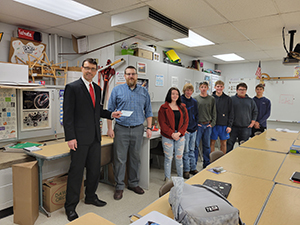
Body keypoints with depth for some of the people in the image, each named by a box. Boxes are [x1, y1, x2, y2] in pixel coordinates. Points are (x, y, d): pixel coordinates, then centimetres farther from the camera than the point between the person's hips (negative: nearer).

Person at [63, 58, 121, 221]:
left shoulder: (97, 88, 14)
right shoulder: (72, 87, -7)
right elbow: (68, 115, -11)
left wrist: (111, 114, 4)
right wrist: (70, 137, -16)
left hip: (95, 136, 7)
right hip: (80, 137, -7)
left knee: (94, 169, 16)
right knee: (76, 171, 3)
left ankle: (91, 196, 37)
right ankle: (70, 206, 20)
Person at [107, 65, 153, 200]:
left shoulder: (144, 92, 8)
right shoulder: (117, 90, 3)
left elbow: (148, 111, 11)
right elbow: (110, 110, 3)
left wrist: (149, 127, 3)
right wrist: (110, 128, -4)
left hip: (138, 129, 2)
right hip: (121, 129, -2)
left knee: (135, 158, 11)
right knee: (120, 159, 1)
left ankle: (133, 183, 27)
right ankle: (119, 186, 16)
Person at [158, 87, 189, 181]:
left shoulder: (182, 107, 9)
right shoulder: (163, 108, -3)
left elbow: (186, 121, 5)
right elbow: (162, 123, -8)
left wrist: (179, 133, -8)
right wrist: (172, 134, -14)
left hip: (180, 136, 4)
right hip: (167, 136, -3)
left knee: (179, 157, 10)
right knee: (168, 158, 3)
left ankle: (180, 178, 25)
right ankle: (167, 179, 18)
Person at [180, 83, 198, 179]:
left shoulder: (194, 102, 10)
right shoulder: (180, 101, -9)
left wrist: (196, 126, 9)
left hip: (193, 130, 6)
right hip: (185, 130, -6)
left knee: (192, 150, 15)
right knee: (186, 151, 2)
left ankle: (193, 168, 26)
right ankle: (186, 170, 13)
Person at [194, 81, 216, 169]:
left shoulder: (212, 99, 7)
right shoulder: (195, 99, 0)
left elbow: (214, 113, 8)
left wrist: (212, 123, -2)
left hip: (208, 125, 2)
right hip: (198, 125, -2)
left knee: (207, 145, 11)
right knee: (195, 145, -1)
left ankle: (206, 164, 24)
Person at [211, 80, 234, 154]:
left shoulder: (228, 99, 3)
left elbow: (231, 113, 3)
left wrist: (229, 125, -3)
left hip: (224, 125, 1)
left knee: (223, 143, 11)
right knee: (212, 142, 7)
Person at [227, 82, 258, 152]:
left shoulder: (250, 100, 9)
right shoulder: (232, 99, -1)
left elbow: (255, 112, 16)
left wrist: (252, 122, 7)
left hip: (246, 128, 3)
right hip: (233, 127, -2)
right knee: (229, 144, 0)